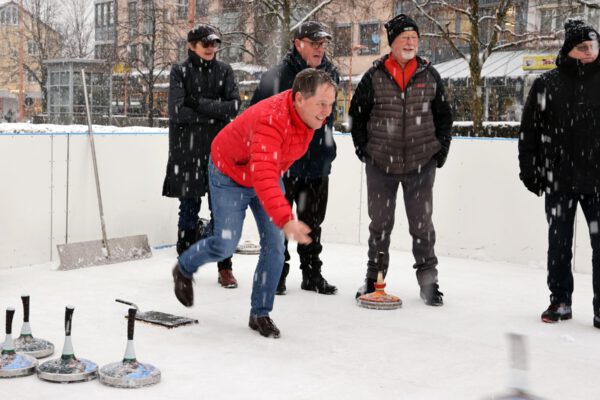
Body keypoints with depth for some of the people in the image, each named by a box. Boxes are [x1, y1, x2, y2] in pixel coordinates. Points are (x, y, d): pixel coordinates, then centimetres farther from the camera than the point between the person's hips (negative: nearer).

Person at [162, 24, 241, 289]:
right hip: (187, 150, -1)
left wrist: (202, 104, -12)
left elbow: (234, 106, -4)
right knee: (188, 209, 4)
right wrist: (214, 114, -9)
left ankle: (225, 268, 8)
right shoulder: (180, 72, 2)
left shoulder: (224, 71, 9)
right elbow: (177, 111, -10)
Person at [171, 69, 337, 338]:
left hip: (268, 174, 6)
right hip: (230, 174, -6)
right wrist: (285, 220, -64)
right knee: (225, 245, -2)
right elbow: (263, 177, -53)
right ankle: (184, 270, 31)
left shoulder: (312, 113, -17)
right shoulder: (270, 120, -42)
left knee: (274, 247, -3)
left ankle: (260, 314, 12)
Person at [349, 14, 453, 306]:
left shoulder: (430, 76, 3)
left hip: (421, 164, 1)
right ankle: (374, 278, 26)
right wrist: (363, 148, 2)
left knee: (422, 224, 7)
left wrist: (441, 149, 4)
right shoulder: (374, 77, -3)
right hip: (380, 164, 0)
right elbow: (357, 113, 6)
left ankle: (428, 281, 18)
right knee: (380, 223, 11)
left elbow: (443, 115, 11)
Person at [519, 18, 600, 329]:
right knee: (558, 243, 11)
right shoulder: (546, 84, 2)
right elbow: (529, 131, 4)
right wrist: (530, 170, 0)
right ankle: (560, 301, 25)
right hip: (559, 180, 1)